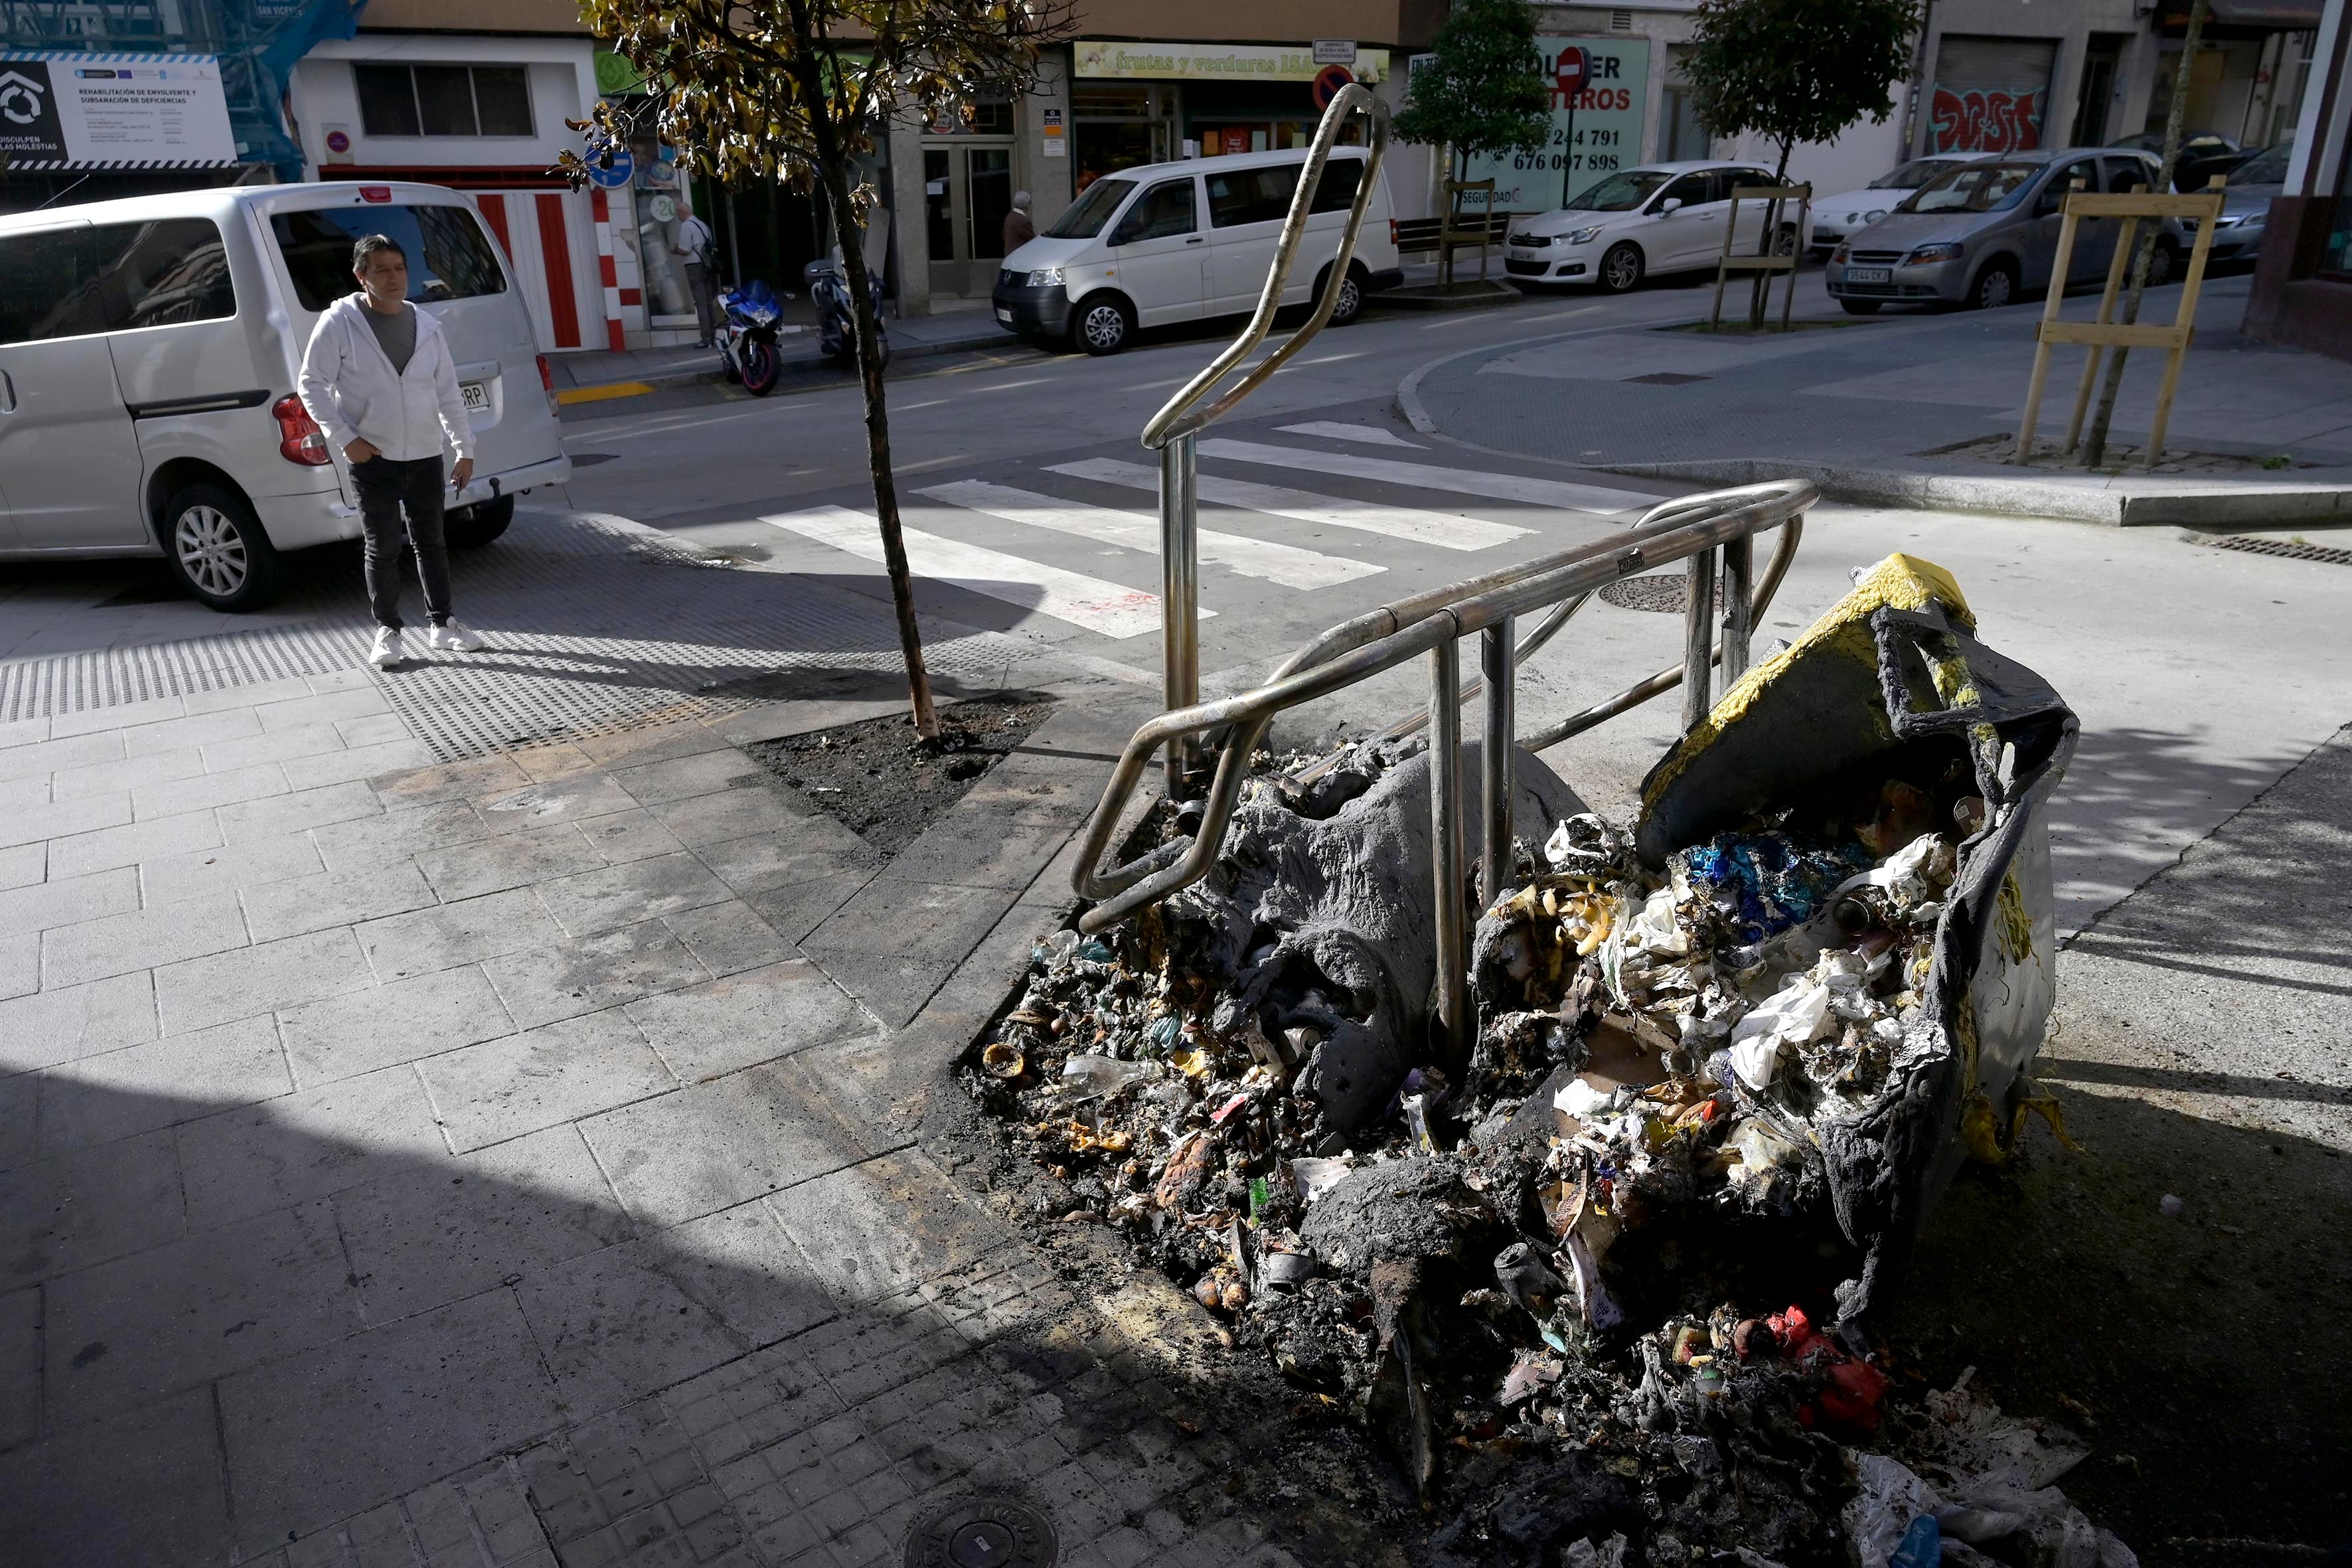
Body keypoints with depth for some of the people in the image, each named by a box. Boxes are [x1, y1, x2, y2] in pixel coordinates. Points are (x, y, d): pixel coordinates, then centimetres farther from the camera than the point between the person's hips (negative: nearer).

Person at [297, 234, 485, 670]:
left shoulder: (426, 326, 7)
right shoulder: (339, 322, -6)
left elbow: (448, 392, 11)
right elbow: (312, 384, -4)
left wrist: (465, 448, 9)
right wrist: (345, 438, -12)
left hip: (425, 455, 4)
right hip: (372, 459, -3)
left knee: (430, 542, 11)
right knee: (382, 549, 1)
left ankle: (441, 624, 21)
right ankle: (387, 631, 12)